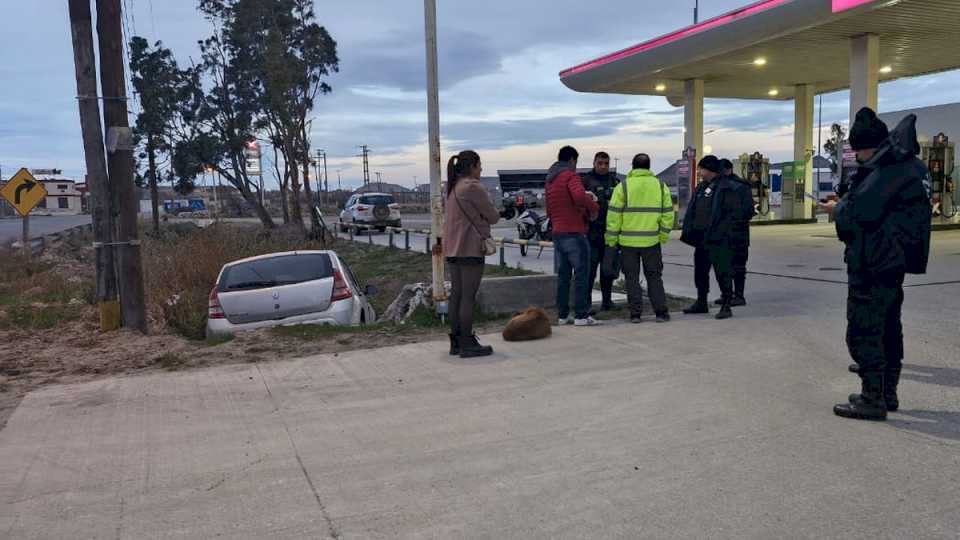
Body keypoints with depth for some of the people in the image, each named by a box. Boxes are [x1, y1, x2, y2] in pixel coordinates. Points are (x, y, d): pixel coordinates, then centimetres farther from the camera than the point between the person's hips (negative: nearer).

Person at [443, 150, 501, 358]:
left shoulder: (452, 188, 17)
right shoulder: (473, 187, -12)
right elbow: (492, 216, -8)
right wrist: (496, 213, 12)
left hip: (452, 248, 9)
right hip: (470, 248, -9)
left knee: (456, 294, 11)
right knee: (469, 296, -6)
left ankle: (456, 342, 16)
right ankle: (467, 344, -2)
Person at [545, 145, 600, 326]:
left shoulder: (549, 180, 18)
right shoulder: (570, 176, -9)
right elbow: (579, 196, -28)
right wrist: (594, 208, -14)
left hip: (557, 234, 8)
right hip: (574, 233, -8)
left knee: (563, 276, 11)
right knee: (581, 274, -3)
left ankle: (563, 315, 13)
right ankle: (581, 315, -3)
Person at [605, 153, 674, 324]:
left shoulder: (623, 187, -3)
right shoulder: (661, 186, 5)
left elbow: (614, 215, -5)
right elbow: (668, 214, 3)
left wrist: (611, 240, 0)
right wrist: (663, 236, 11)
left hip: (628, 241, -2)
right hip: (652, 241, 2)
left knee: (632, 278, 7)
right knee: (654, 277, 12)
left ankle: (635, 313, 7)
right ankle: (661, 312, 10)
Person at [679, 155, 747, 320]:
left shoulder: (727, 188, -10)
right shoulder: (702, 187, 16)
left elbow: (735, 213, -15)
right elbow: (692, 211, 19)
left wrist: (720, 231, -20)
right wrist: (689, 229, 8)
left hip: (718, 240, -9)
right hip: (701, 238, 9)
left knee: (722, 272, -4)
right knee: (700, 271, 16)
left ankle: (726, 306, 3)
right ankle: (701, 303, 29)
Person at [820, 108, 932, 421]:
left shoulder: (886, 172, -19)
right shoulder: (911, 167, 13)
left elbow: (857, 213, -24)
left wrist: (837, 208, -4)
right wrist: (845, 205, 6)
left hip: (872, 267, -11)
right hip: (894, 262, 11)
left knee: (863, 332, -5)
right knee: (888, 327, 18)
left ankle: (872, 400, -1)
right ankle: (888, 392, 29)